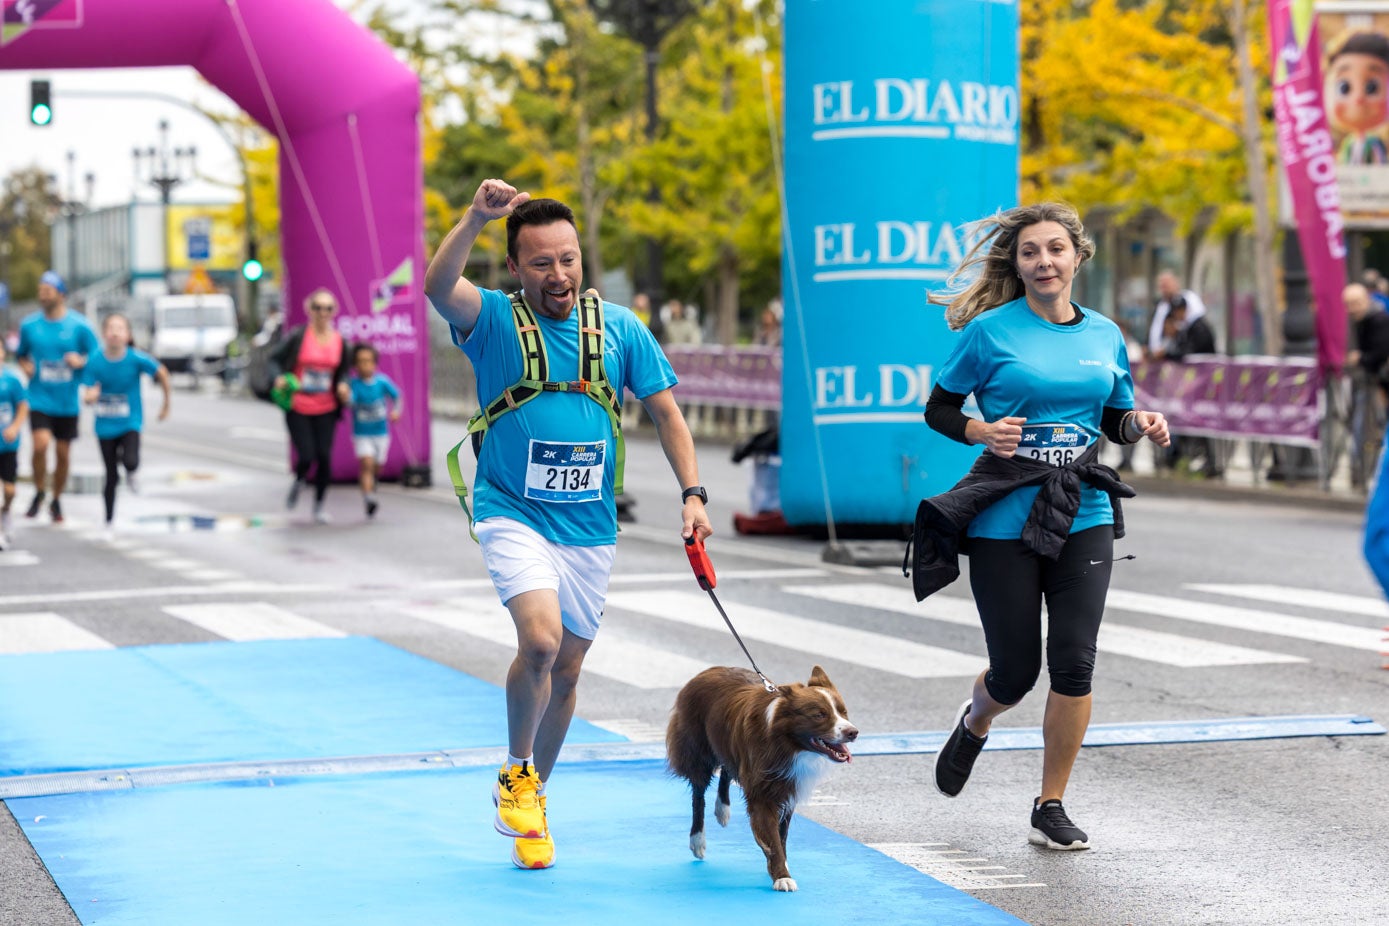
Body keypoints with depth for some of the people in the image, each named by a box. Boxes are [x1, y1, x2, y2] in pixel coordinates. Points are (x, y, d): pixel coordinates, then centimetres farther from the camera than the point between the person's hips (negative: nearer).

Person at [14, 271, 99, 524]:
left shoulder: (79, 325, -4)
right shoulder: (29, 325, 2)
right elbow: (21, 354, 16)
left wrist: (81, 361, -18)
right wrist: (25, 366, -6)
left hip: (67, 401, 0)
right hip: (39, 397, 0)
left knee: (63, 454, 6)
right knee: (41, 444, -19)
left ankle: (56, 501, 27)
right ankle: (39, 493, 4)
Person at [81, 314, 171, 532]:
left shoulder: (136, 358, -15)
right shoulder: (95, 361, -12)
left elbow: (161, 373, -1)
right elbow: (88, 395, -9)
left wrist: (166, 403, 7)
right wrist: (89, 397, -34)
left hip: (130, 422, -1)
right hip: (106, 425, 1)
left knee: (130, 462, -26)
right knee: (112, 477, 7)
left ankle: (130, 474, 13)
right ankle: (109, 520, 27)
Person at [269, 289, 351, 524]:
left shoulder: (339, 341, 2)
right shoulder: (298, 336, -8)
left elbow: (344, 370, 15)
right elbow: (275, 358, -1)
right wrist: (279, 377, -20)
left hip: (326, 410, 2)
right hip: (298, 409, -2)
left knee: (324, 457, -4)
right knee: (306, 457, -7)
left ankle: (319, 505, 15)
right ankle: (299, 482, 31)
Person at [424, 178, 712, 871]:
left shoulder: (619, 327, 3)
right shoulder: (493, 319, -6)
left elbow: (665, 411, 8)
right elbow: (439, 287, -27)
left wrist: (692, 493, -3)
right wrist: (476, 219, -41)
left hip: (590, 525, 4)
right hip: (513, 513, -4)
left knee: (566, 670, 11)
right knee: (540, 638, -25)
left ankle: (532, 799, 32)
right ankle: (516, 774, -1)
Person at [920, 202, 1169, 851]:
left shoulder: (1104, 335, 8)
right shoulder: (991, 331, -4)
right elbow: (938, 409, 2)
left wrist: (1143, 425, -3)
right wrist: (982, 431, -17)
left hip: (1083, 516, 3)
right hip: (1004, 519, -3)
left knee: (1074, 661, -6)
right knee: (1016, 669, 3)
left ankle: (1051, 808, 7)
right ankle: (975, 723, 41)